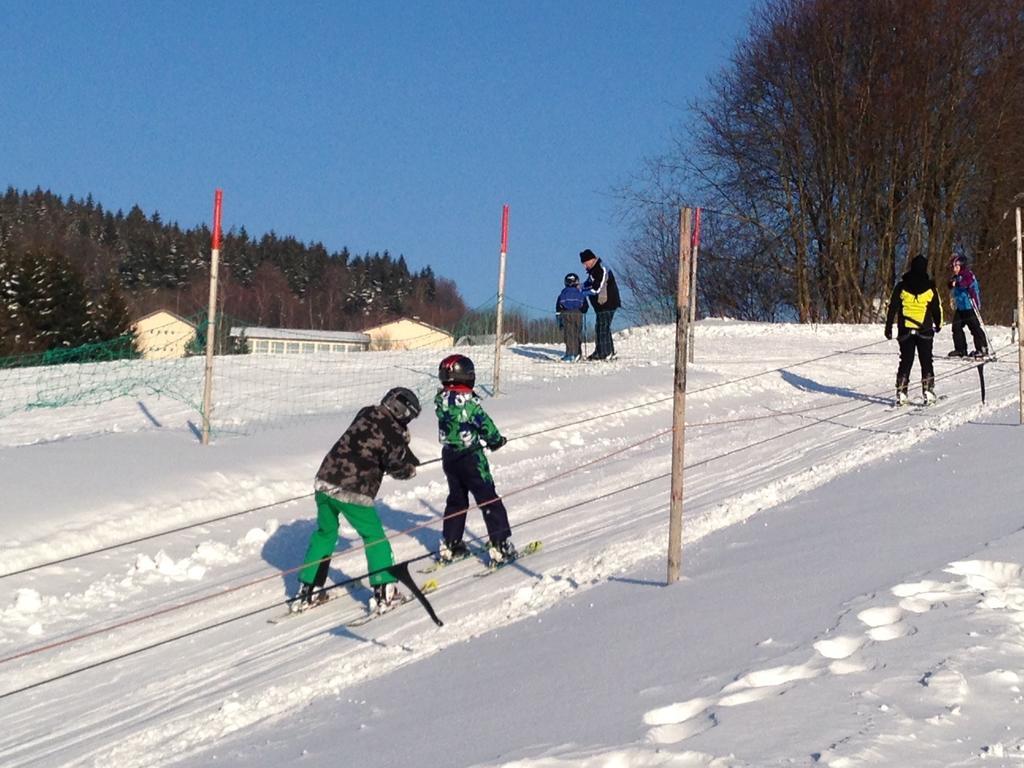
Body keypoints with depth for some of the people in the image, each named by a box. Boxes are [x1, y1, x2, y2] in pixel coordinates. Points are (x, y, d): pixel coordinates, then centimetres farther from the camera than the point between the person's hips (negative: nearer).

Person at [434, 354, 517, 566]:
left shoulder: (440, 400, -1)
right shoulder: (466, 400, -22)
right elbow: (484, 423, -16)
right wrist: (496, 440, 5)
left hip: (449, 457, 7)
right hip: (471, 458, -7)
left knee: (456, 500, 21)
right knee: (489, 501, 1)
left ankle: (449, 546, 26)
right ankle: (501, 546, 0)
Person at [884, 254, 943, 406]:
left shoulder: (901, 286, 1)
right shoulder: (930, 287, -2)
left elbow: (892, 308, 1)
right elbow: (937, 308, 6)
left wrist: (888, 327, 8)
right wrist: (938, 325, 22)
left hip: (905, 330, 1)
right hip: (925, 331, -1)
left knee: (906, 361, 7)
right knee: (926, 361, 6)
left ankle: (901, 393, 0)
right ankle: (928, 393, 0)